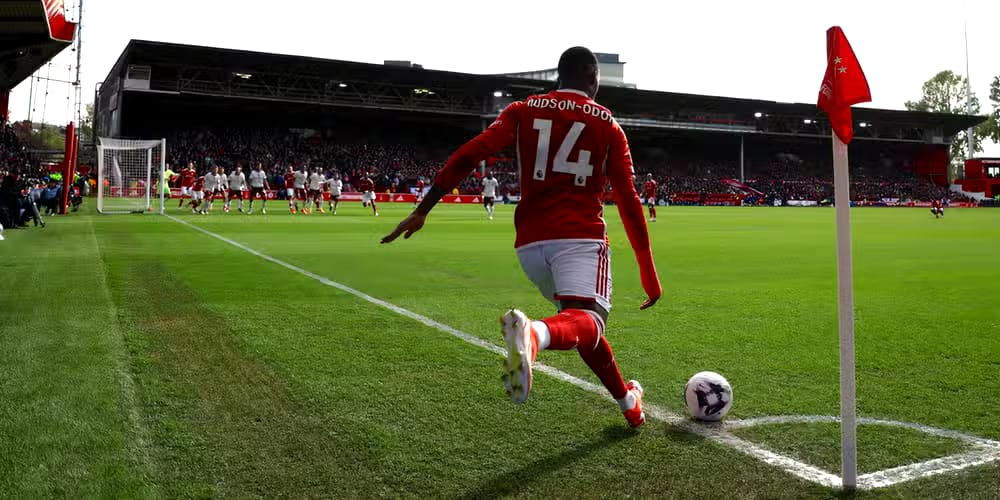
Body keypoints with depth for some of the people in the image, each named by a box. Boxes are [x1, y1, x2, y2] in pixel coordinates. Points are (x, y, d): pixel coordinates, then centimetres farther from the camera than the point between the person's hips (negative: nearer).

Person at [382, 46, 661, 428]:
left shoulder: (523, 111, 13)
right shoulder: (607, 125, 10)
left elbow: (470, 154, -3)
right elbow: (628, 202, 5)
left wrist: (422, 210, -3)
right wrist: (649, 272, 10)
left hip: (531, 240, 4)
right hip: (581, 237, -4)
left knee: (579, 319, 22)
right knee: (587, 322, -22)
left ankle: (628, 401, 32)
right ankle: (534, 333, -56)